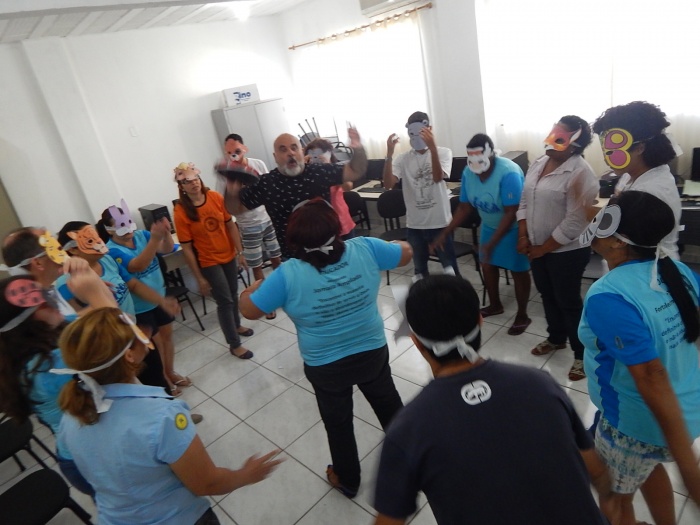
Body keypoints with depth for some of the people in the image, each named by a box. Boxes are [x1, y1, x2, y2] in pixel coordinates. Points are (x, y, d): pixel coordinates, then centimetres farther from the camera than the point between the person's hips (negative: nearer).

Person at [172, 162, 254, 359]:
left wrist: (240, 252, -1)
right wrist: (199, 277, -14)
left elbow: (231, 226, -1)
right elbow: (187, 248, -15)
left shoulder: (216, 197, -9)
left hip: (229, 255, 4)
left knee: (233, 294, 21)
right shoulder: (181, 212, -18)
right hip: (209, 262, -4)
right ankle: (234, 344, 18)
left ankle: (237, 325, 48)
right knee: (225, 301, 2)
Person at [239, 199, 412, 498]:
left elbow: (249, 310, -12)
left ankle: (348, 480, 46)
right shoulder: (364, 248, -17)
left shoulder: (287, 275, -24)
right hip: (373, 353, 3)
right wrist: (386, 248, 16)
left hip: (326, 367, -2)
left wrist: (250, 289, 5)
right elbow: (405, 253, -1)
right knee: (388, 403, 30)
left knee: (338, 423, 23)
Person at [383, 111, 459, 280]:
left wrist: (432, 147, -33)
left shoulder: (443, 152, -4)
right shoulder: (403, 158, 1)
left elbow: (438, 177, -22)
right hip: (414, 225, 3)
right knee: (419, 270, 18)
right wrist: (389, 153, -23)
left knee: (450, 270, 6)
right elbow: (388, 184, -13)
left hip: (440, 223, -2)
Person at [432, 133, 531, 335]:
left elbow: (511, 213, -32)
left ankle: (522, 315, 22)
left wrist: (492, 243, -36)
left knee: (518, 271, 4)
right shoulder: (468, 172, -13)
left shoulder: (508, 173, -33)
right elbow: (464, 207, -4)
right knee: (487, 264, 15)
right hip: (490, 225, 7)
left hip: (514, 228, -6)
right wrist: (445, 233, -9)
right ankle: (495, 305, 38)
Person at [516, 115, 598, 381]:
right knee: (547, 295, 21)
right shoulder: (539, 163, 4)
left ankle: (582, 355, 22)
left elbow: (574, 223, -23)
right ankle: (556, 338, 42)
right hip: (538, 246, 8)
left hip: (566, 251, -7)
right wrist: (523, 236, -1)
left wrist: (544, 248, -16)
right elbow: (525, 201, 8)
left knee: (569, 302, 4)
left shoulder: (580, 173, -20)